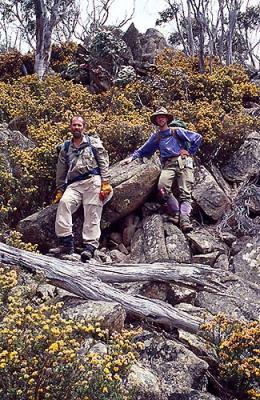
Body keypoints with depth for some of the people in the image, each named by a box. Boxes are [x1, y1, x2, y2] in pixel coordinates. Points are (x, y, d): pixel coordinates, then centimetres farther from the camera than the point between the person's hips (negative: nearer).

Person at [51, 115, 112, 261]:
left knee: (92, 214, -13)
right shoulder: (65, 148, 24)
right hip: (74, 184, 3)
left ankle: (90, 246, -17)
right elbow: (61, 172, 26)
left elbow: (104, 163, 5)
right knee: (64, 202, -25)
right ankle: (66, 241, -27)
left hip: (93, 181, -2)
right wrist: (59, 190, 20)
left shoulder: (93, 142, 14)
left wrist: (105, 184, -6)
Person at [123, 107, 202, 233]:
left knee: (185, 193, -16)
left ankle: (185, 220, -27)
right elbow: (144, 150, 28)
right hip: (168, 165, 2)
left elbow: (198, 138, 11)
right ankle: (176, 213, -23)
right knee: (162, 186, -28)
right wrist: (132, 157, 15)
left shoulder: (177, 131, 12)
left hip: (183, 162, -2)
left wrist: (190, 152, 7)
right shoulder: (156, 136, 23)